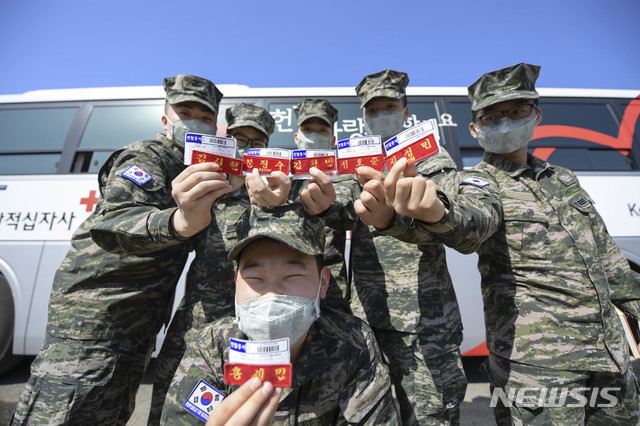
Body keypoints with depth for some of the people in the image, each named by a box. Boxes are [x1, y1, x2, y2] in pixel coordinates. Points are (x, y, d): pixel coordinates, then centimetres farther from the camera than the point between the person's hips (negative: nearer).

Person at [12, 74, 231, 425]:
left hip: (135, 326, 9)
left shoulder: (188, 168, 17)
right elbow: (111, 222, -31)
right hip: (95, 313, -9)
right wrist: (178, 220, -53)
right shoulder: (148, 156, -12)